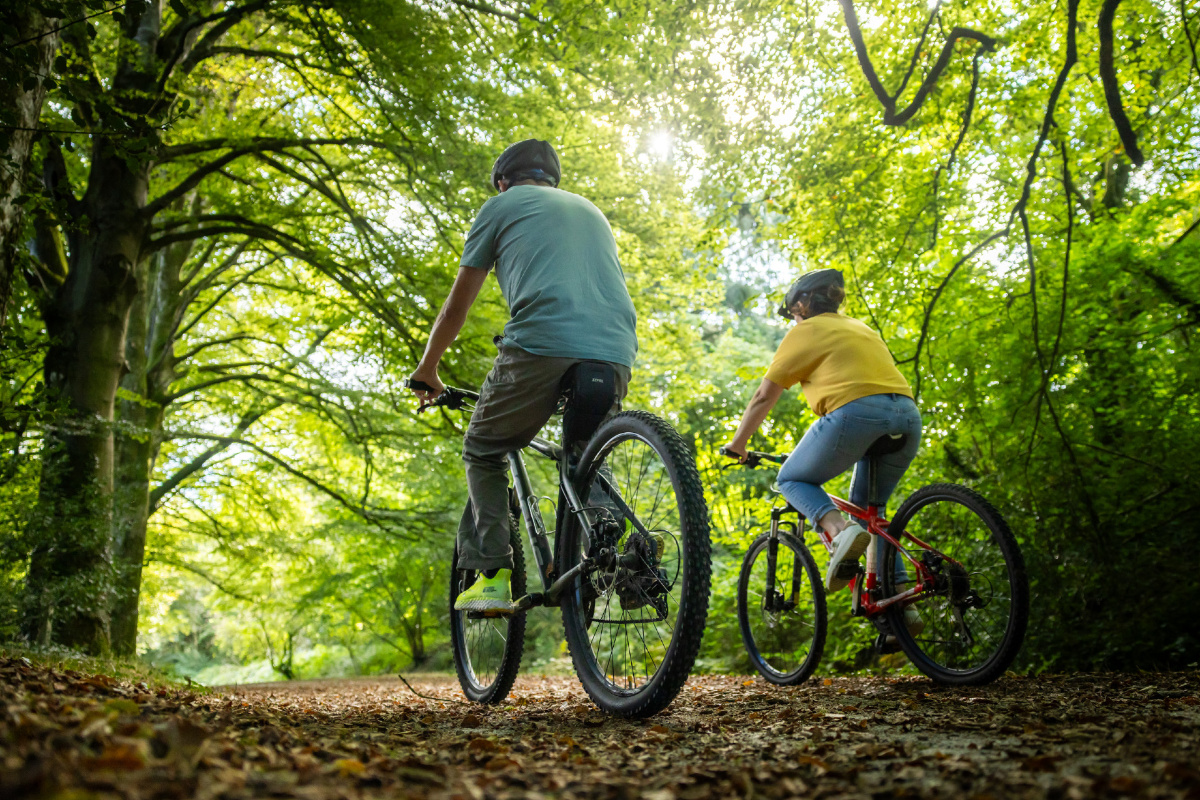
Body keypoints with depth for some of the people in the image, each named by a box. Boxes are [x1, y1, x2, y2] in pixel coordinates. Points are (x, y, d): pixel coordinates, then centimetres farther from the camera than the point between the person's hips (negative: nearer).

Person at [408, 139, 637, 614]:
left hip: (540, 347, -4)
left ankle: (493, 576, 4)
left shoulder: (503, 204, 18)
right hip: (615, 356, 5)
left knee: (484, 453, 16)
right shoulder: (591, 210, 33)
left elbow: (457, 304, 20)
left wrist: (427, 368, 33)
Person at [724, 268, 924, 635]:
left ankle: (840, 529, -16)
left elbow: (764, 397, 11)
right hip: (908, 416, 7)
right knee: (868, 509, 23)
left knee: (792, 479, 14)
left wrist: (738, 443, 22)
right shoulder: (862, 328, 31)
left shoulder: (805, 332, 11)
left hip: (856, 413, -7)